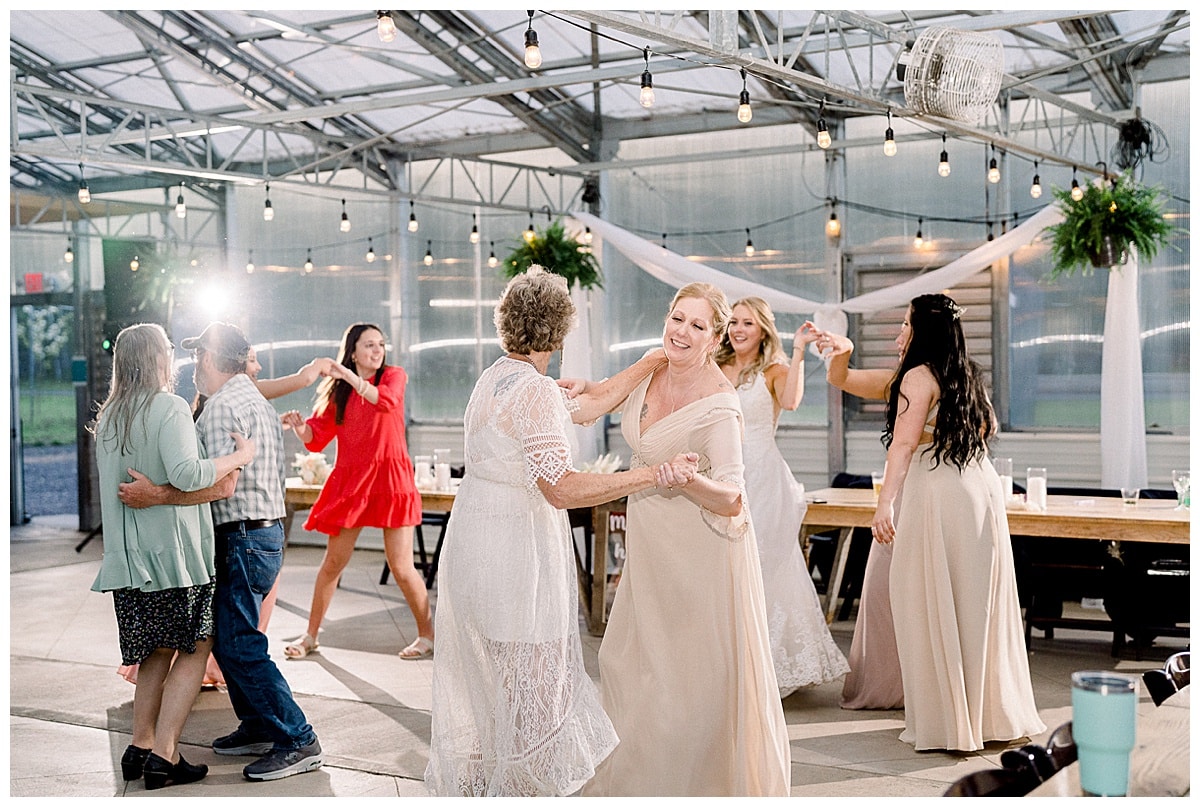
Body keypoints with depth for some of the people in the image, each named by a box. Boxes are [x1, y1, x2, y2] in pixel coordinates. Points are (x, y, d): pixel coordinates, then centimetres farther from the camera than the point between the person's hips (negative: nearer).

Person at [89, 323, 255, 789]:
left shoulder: (107, 417, 13)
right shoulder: (168, 407, -11)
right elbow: (185, 474, -24)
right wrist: (239, 457, -15)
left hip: (129, 554, 7)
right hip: (173, 549, -7)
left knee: (156, 652, 16)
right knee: (194, 649, 1)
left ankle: (140, 749, 13)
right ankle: (164, 756, -4)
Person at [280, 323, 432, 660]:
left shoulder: (394, 376, 3)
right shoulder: (337, 391, 10)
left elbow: (386, 401, -21)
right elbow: (316, 438, 5)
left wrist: (350, 377, -29)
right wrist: (299, 426, -16)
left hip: (390, 477, -3)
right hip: (349, 480, 3)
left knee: (401, 567, -4)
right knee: (333, 562, 6)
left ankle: (427, 634, 12)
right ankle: (310, 635, 19)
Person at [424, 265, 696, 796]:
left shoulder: (495, 378, 10)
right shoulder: (535, 391, -19)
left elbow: (587, 405, 17)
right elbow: (562, 489, -26)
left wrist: (648, 366, 21)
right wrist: (652, 474, -26)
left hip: (473, 544, 10)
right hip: (516, 550, -10)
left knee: (479, 683, 19)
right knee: (528, 688, 3)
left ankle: (467, 787, 31)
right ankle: (522, 790, 12)